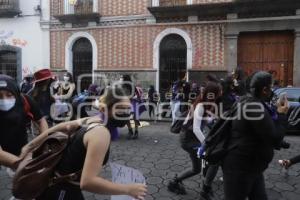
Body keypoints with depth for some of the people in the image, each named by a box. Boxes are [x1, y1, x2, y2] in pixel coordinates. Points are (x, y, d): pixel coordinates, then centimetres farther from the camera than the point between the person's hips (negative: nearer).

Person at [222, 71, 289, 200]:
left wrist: (276, 113, 9)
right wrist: (282, 115, -10)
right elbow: (275, 139, -22)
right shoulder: (256, 107, -23)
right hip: (239, 169, -10)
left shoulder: (250, 103, 9)